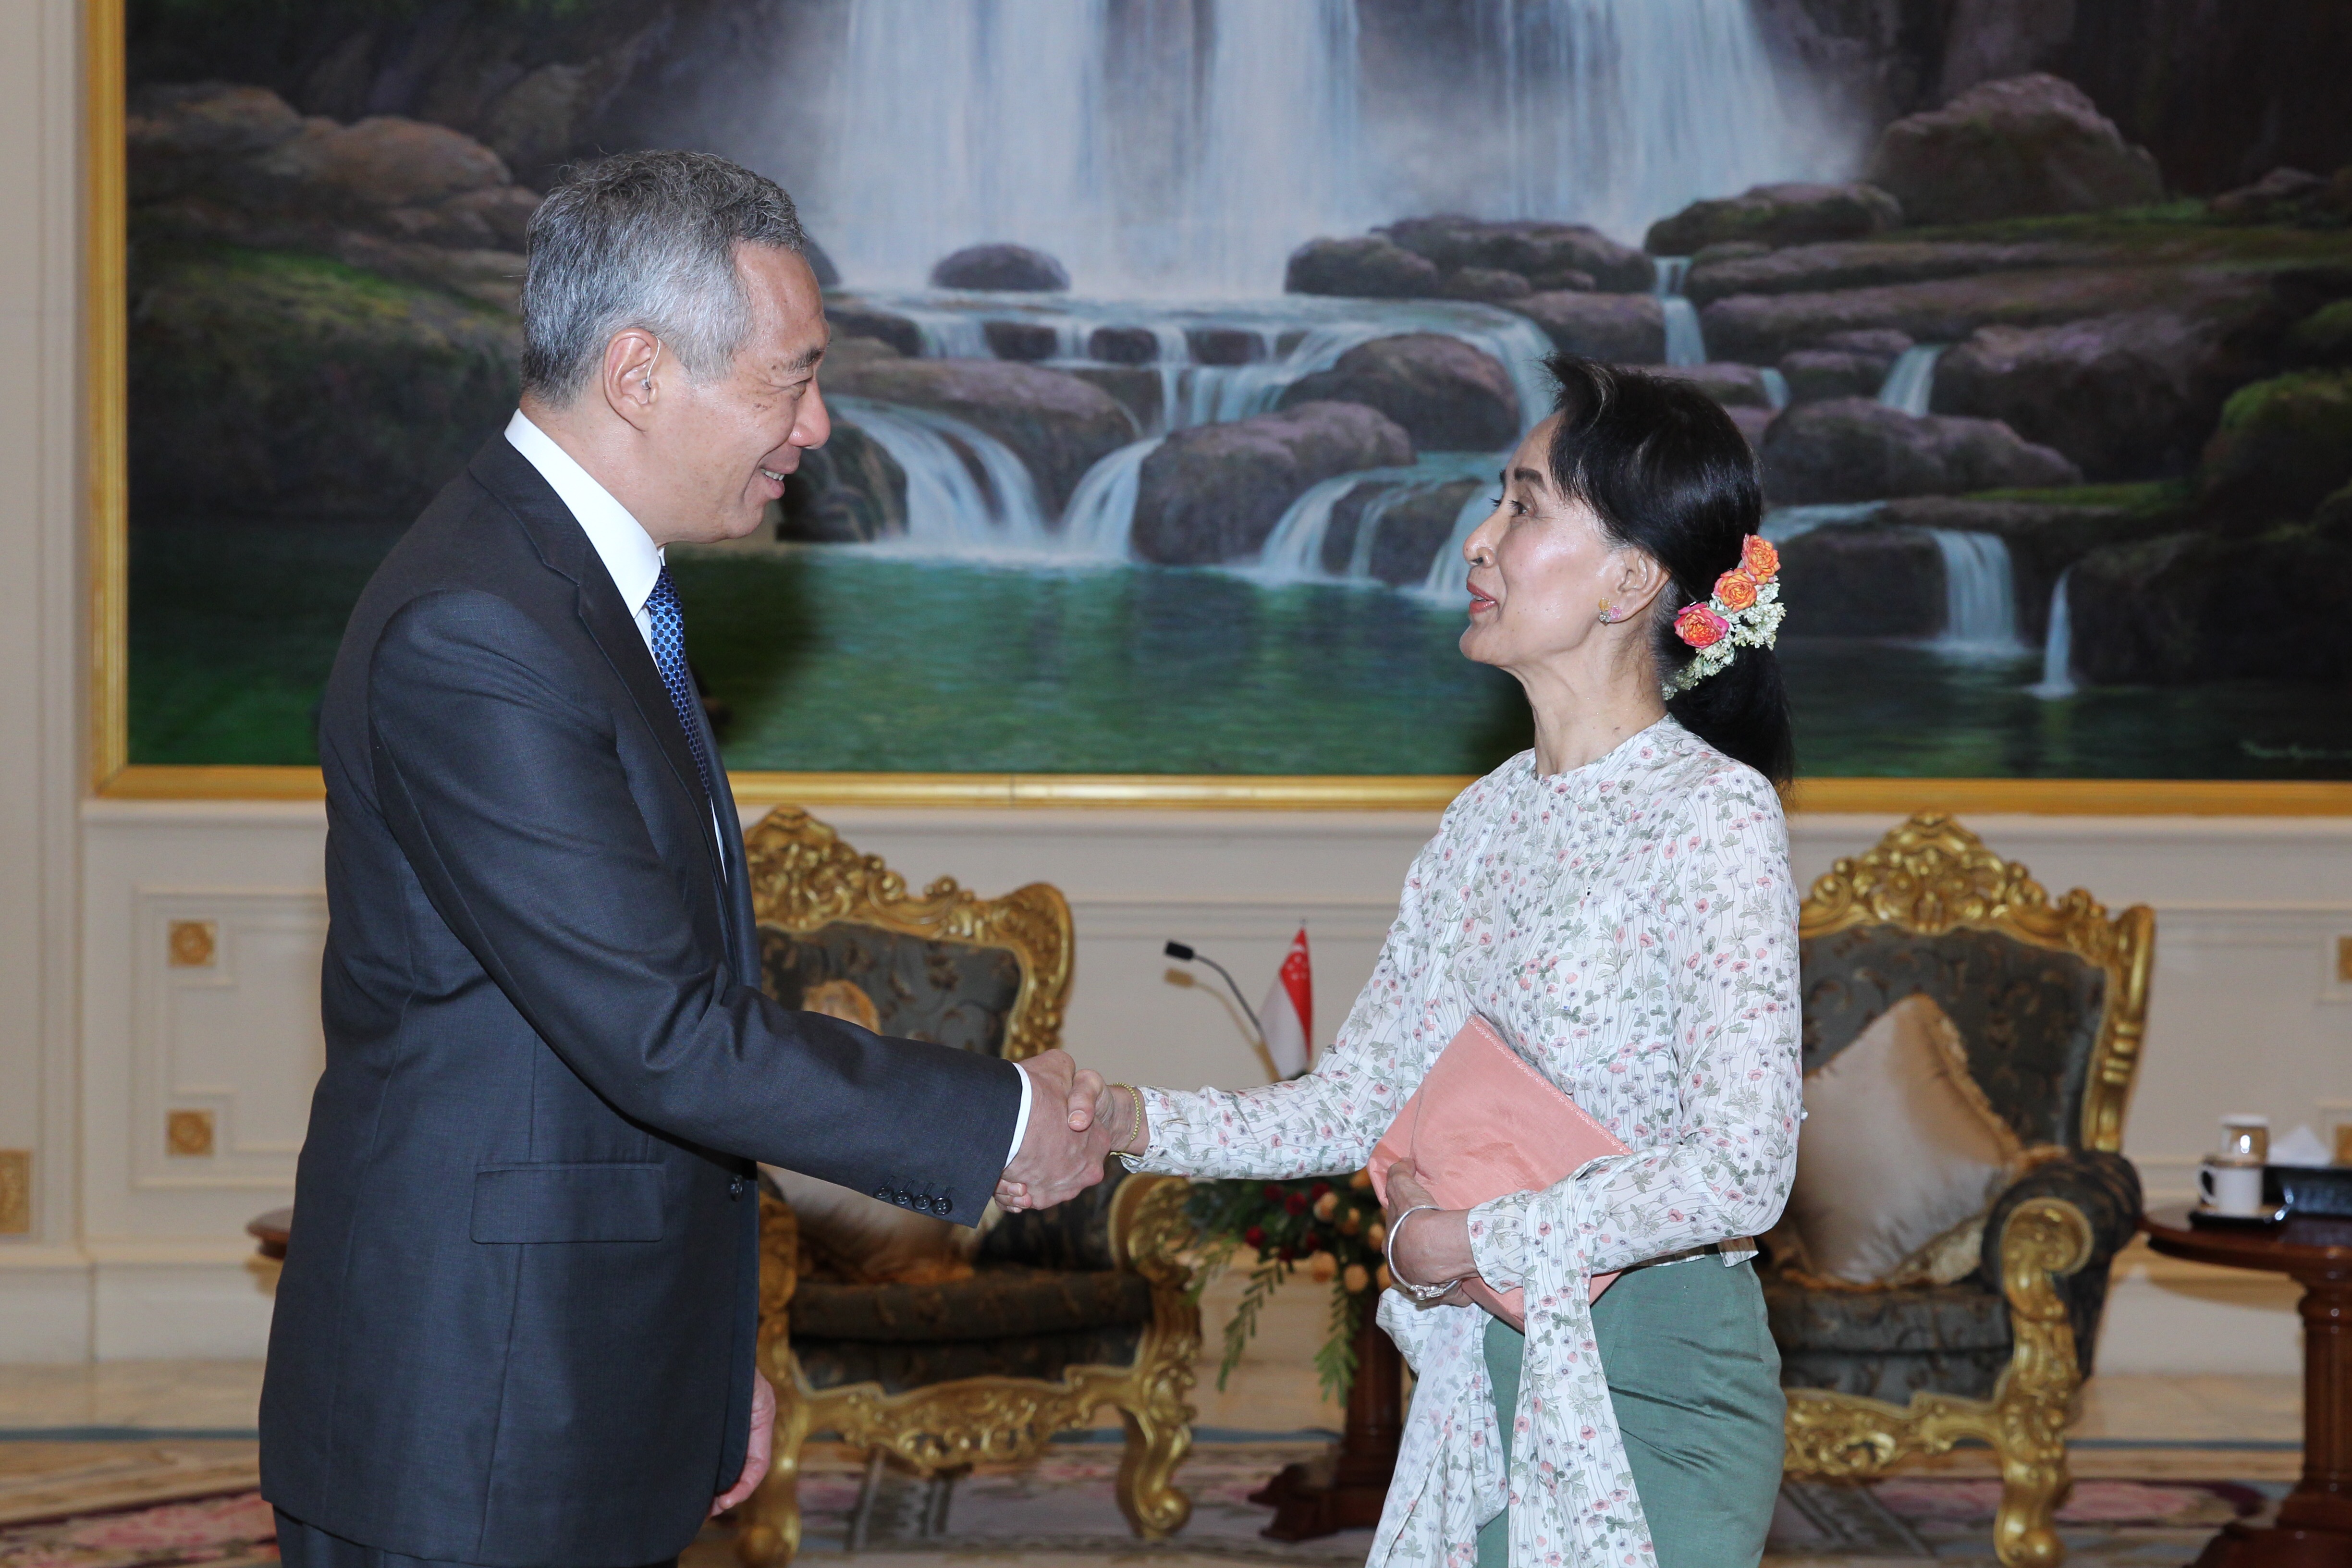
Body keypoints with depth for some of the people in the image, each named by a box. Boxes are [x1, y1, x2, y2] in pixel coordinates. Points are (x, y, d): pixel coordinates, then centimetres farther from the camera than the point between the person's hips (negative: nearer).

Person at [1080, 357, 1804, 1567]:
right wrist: (1138, 1125, -3)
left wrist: (1481, 1242, -13)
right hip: (1481, 1372, 7)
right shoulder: (1491, 813, 9)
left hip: (1654, 1392, -7)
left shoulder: (1714, 819, -14)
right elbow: (1362, 1099, 10)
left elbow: (1740, 1172, -20)